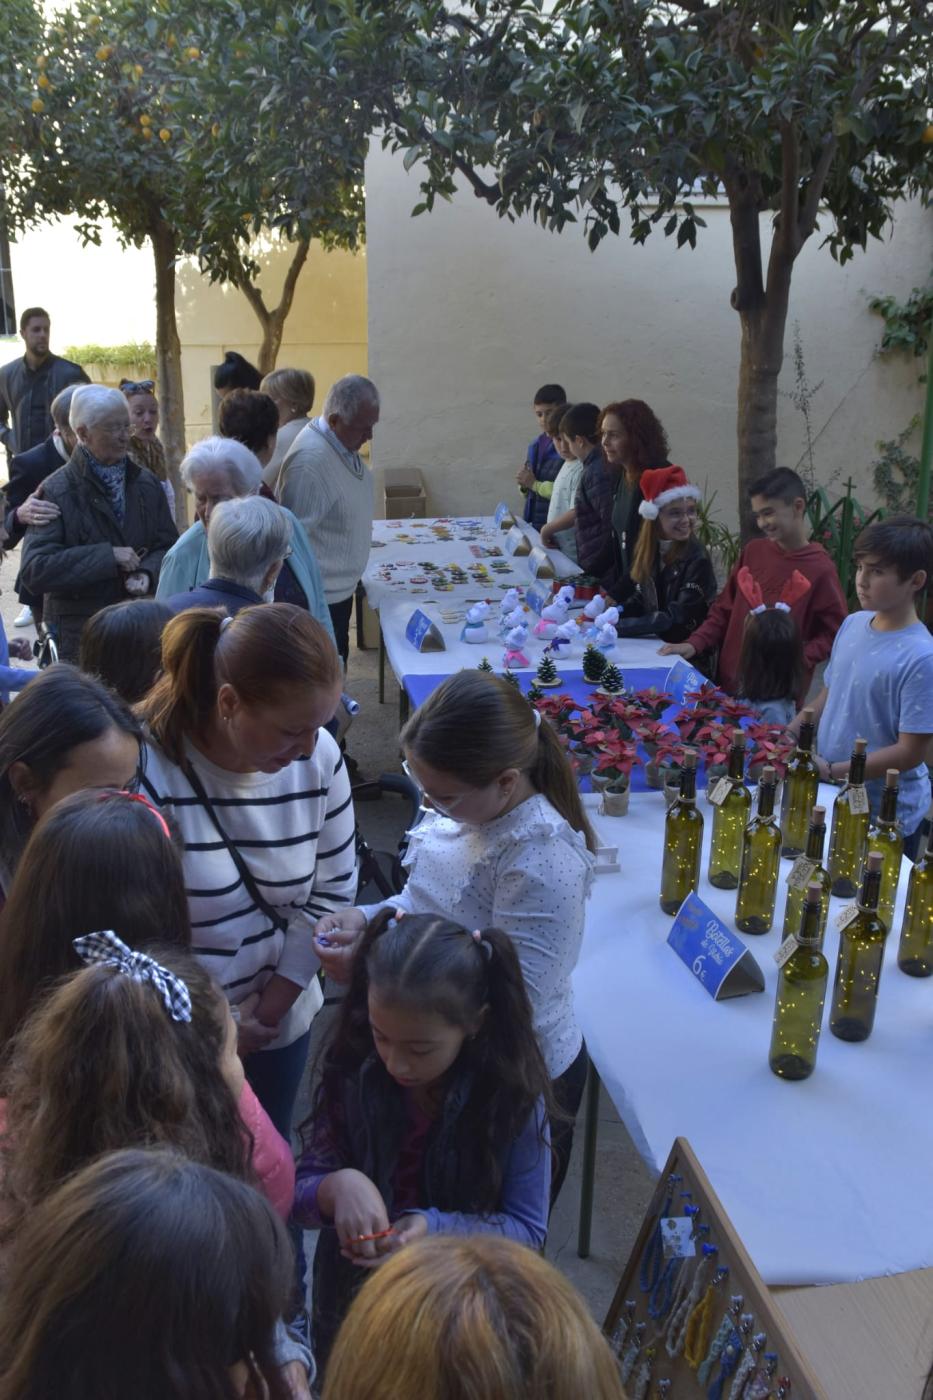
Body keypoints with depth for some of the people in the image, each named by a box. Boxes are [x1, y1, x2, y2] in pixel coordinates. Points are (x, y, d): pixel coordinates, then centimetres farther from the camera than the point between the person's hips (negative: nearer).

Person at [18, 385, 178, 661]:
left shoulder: (146, 483, 7)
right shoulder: (56, 492, -8)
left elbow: (168, 545, 10)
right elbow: (34, 570, -16)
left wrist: (147, 572, -13)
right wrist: (108, 556, -20)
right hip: (79, 630, -4)